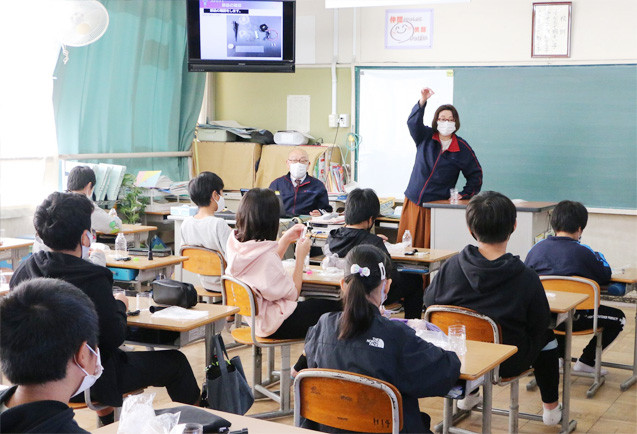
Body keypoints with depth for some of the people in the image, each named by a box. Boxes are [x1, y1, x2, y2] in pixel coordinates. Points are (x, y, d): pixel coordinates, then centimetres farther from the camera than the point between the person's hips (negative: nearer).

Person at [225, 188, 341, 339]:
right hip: (275, 325, -9)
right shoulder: (265, 255, -30)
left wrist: (286, 240, 11)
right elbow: (293, 294, -17)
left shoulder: (233, 242, -6)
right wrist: (301, 257, -9)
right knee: (336, 308, 6)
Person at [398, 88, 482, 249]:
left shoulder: (462, 148, 3)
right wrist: (422, 101, -29)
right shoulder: (425, 137, 5)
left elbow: (476, 174, 12)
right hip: (413, 202, 2)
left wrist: (464, 195, 2)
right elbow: (413, 122, -15)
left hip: (438, 205, -2)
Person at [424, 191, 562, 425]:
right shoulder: (526, 278, -22)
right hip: (508, 364, -3)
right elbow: (540, 323, -9)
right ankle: (551, 409, 37)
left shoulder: (452, 266, -15)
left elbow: (429, 300, 1)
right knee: (547, 336, 26)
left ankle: (468, 394, 50)